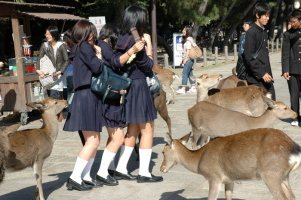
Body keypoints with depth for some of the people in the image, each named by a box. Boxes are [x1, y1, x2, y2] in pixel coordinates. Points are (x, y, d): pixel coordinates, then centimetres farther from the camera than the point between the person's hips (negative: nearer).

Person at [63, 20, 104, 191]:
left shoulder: (80, 48, 20)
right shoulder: (85, 47, -8)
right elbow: (97, 68, -16)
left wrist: (96, 53, 6)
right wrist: (99, 55, 1)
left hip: (89, 98, 10)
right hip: (87, 97, -10)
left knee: (94, 140, 11)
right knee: (92, 141, -10)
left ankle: (85, 176, 13)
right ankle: (75, 178, -8)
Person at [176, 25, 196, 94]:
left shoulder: (188, 39, -11)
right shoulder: (186, 39, 17)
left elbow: (188, 50, -16)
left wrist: (185, 59, -19)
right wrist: (183, 59, 19)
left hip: (189, 59, -10)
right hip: (187, 59, 10)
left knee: (185, 73, -11)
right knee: (190, 73, 11)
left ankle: (183, 89, -11)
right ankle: (193, 87, 15)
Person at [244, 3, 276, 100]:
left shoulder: (263, 32, 17)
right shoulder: (251, 33, -10)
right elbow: (249, 57, -16)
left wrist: (269, 74, 16)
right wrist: (262, 74, -17)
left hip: (267, 77, 9)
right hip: (256, 79, -9)